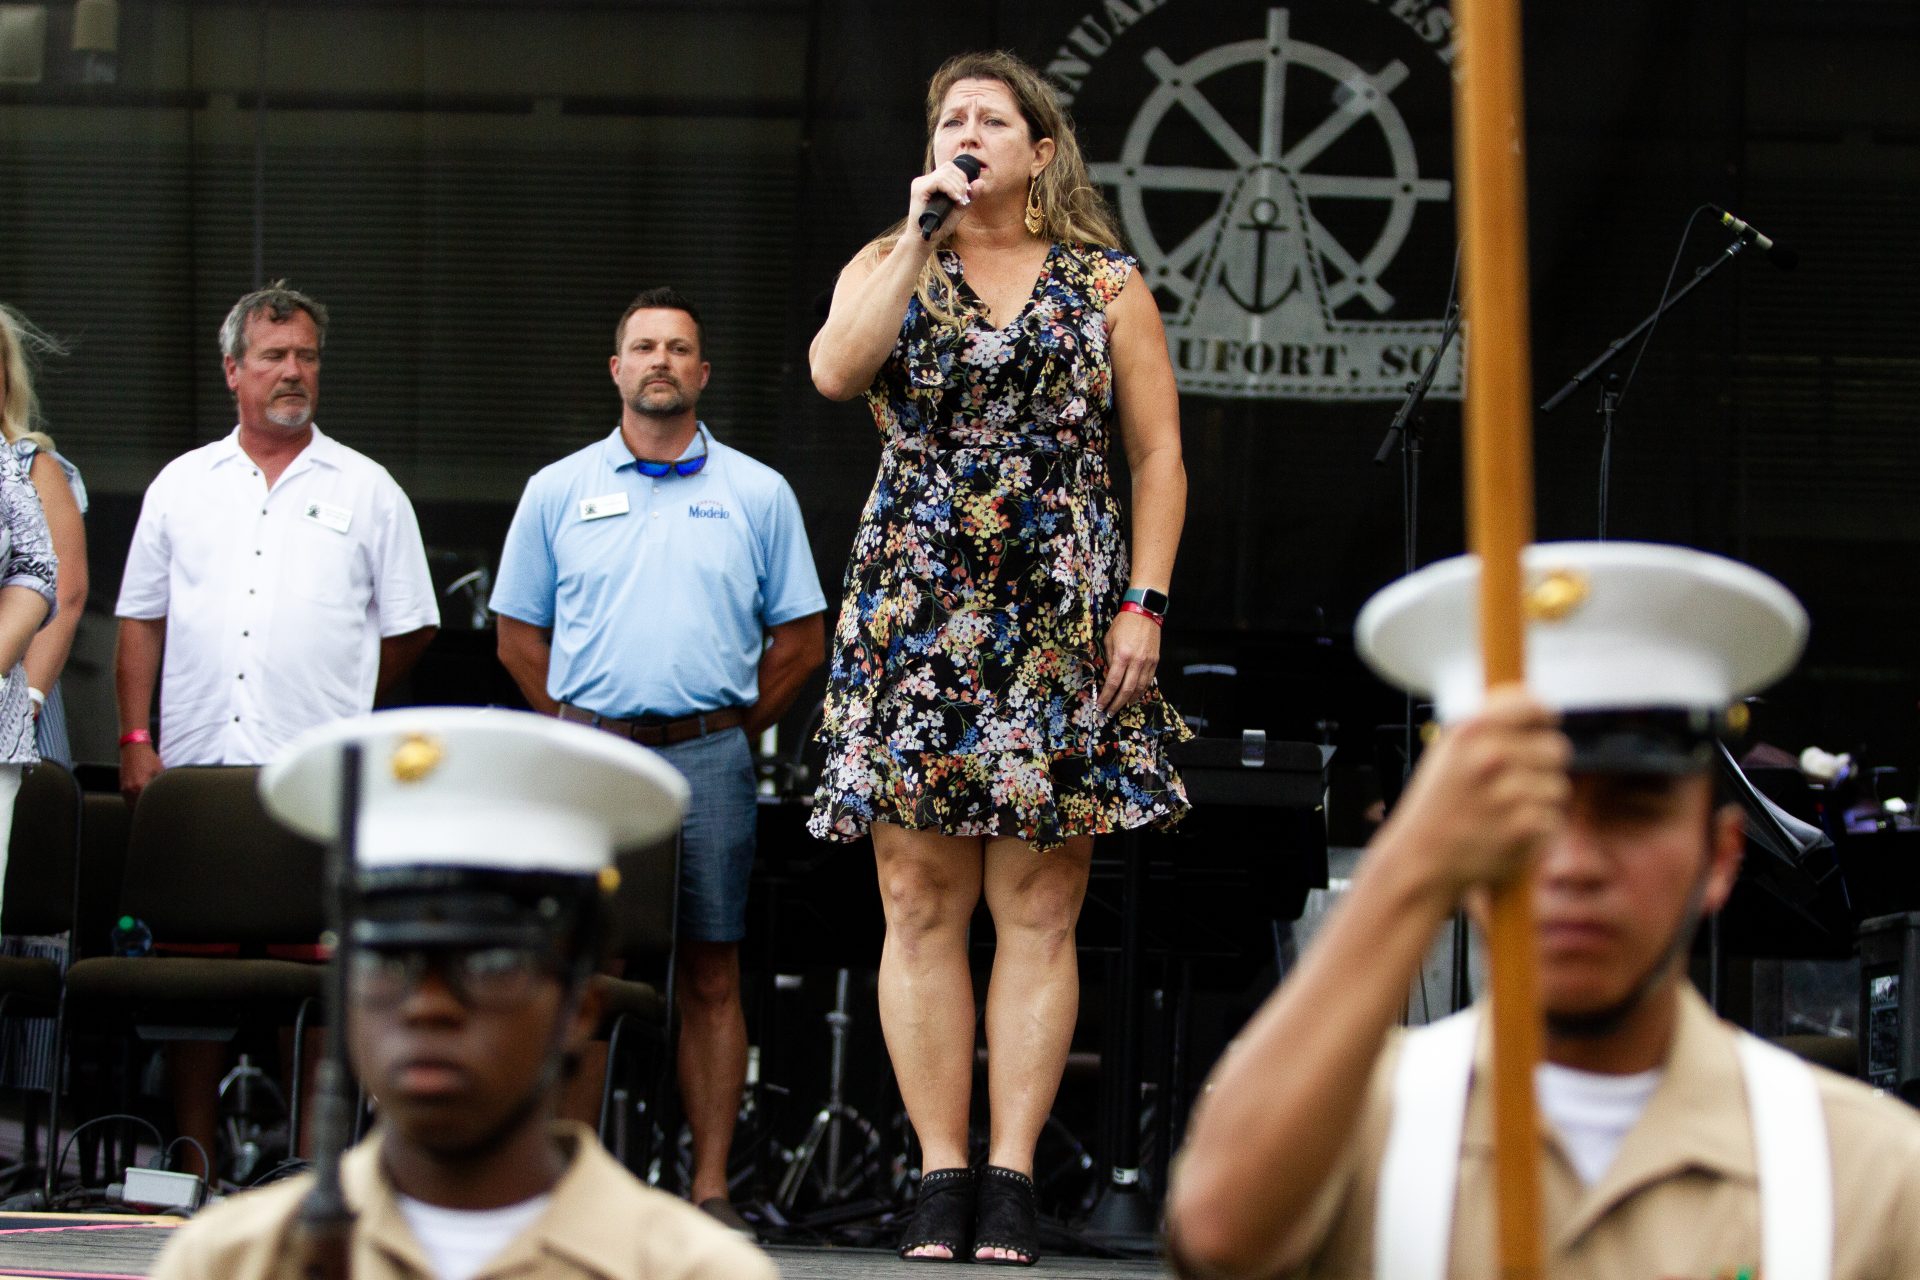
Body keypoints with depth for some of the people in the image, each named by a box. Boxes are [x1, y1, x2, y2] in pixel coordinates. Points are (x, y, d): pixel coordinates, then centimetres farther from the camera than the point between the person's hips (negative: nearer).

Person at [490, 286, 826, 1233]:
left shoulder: (757, 495, 8)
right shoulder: (559, 491, 9)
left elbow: (799, 640, 10)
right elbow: (519, 635, 13)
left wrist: (730, 731, 4)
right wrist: (584, 727, 5)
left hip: (708, 761, 0)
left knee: (710, 978, 0)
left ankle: (709, 1185, 2)